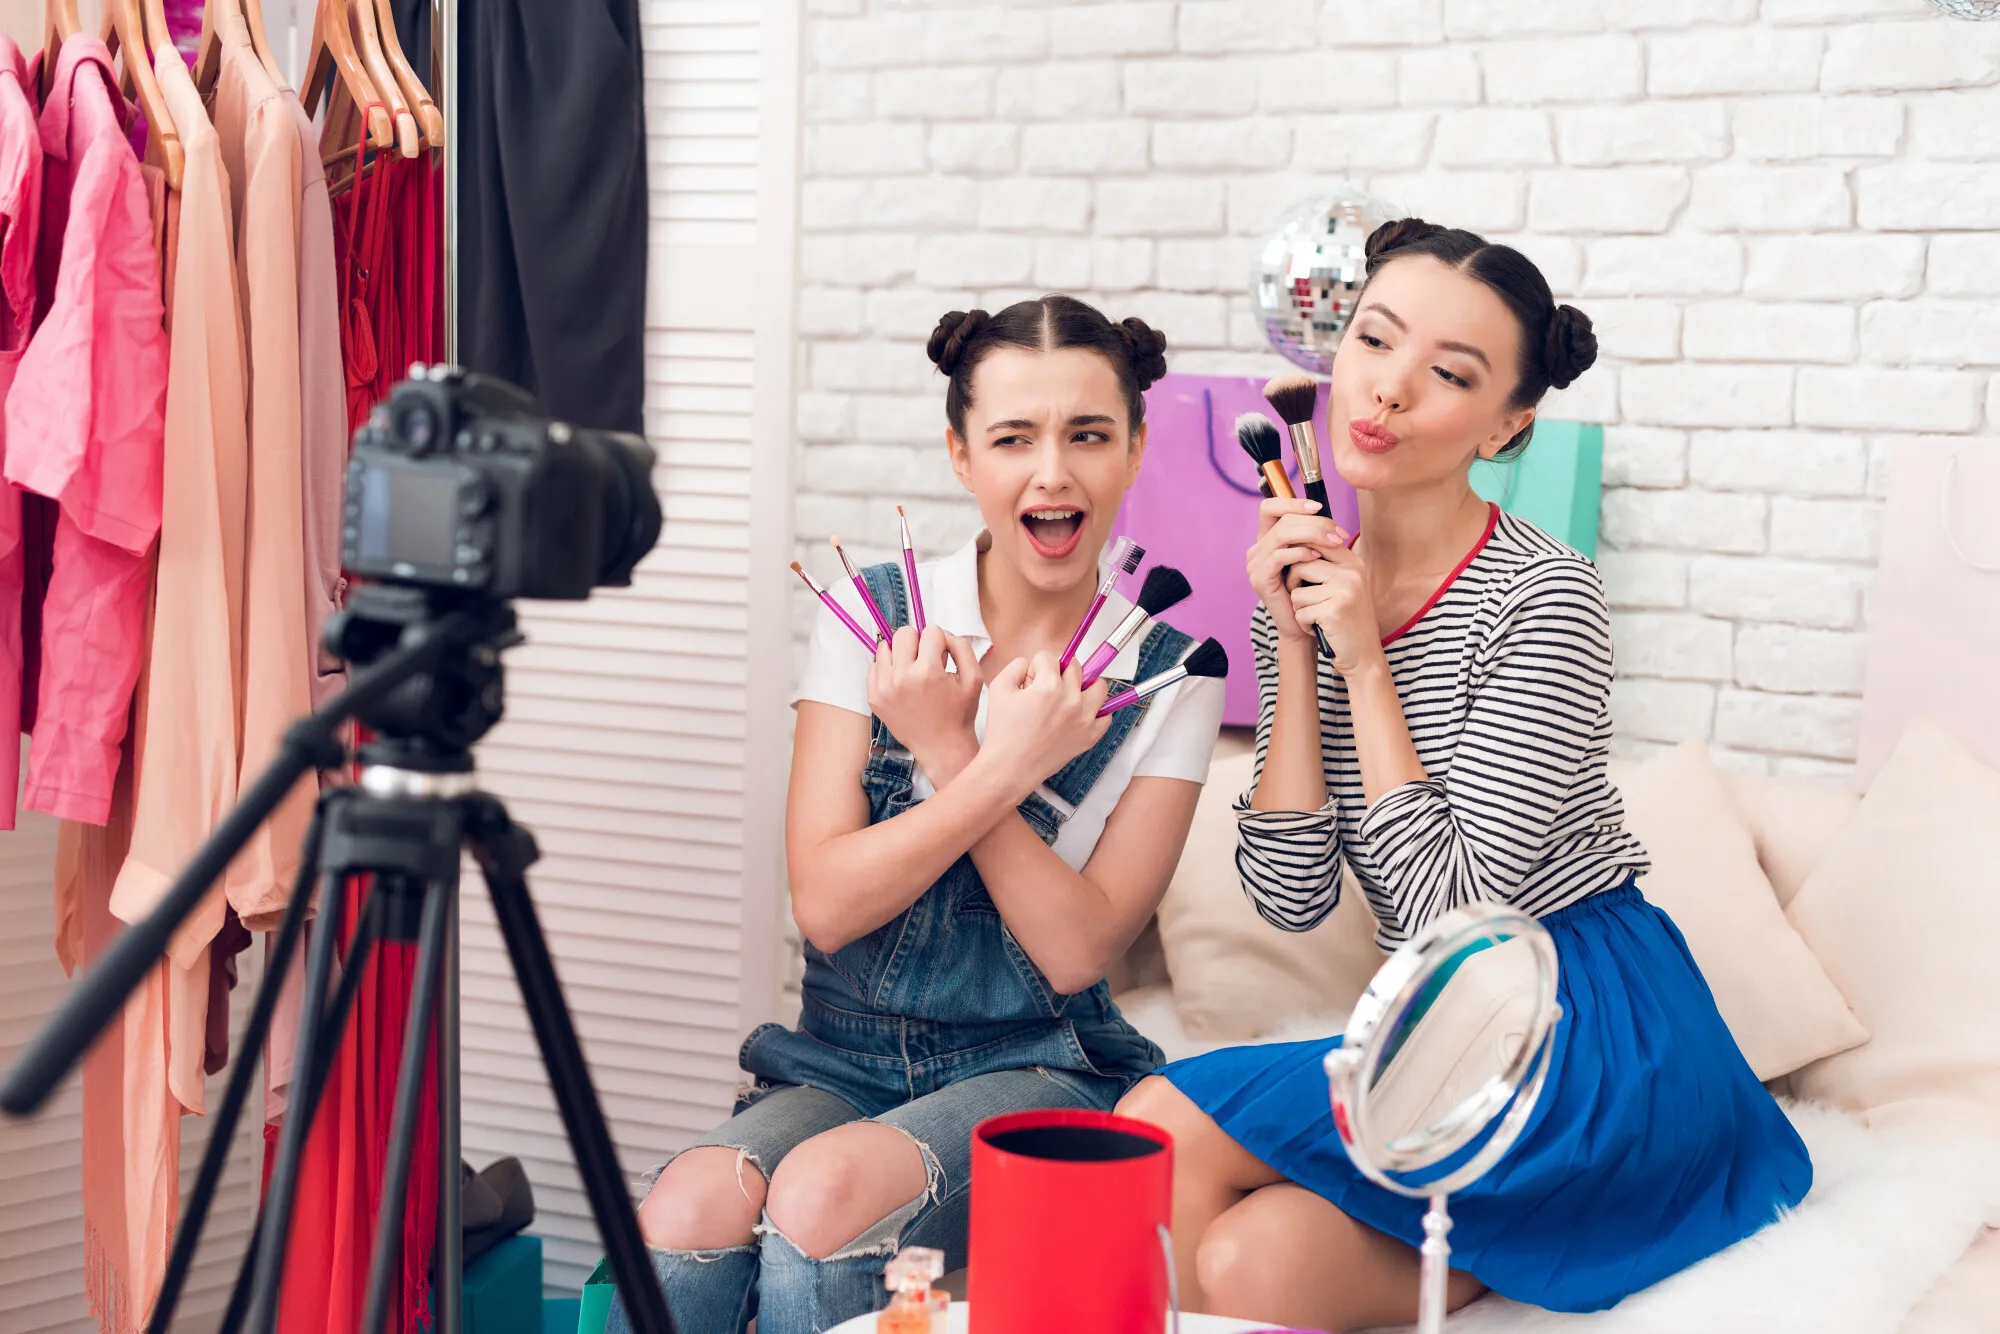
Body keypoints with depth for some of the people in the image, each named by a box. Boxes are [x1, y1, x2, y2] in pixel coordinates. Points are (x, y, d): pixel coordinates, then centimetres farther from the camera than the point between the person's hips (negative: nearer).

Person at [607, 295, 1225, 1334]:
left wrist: (947, 754, -15)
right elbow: (825, 902, -8)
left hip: (1035, 1068, -1)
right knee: (691, 1208, -32)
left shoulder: (1167, 675, -1)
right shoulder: (872, 617, 1)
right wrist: (1002, 769, -17)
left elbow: (1077, 952, -9)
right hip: (842, 1056, 1)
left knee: (825, 1193, -32)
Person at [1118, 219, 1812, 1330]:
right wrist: (1294, 647, -10)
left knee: (1160, 1128, -17)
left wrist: (1366, 662, -17)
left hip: (1592, 1036, -6)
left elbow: (1451, 908, -19)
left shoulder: (1544, 600, -15)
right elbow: (1292, 897, -3)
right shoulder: (1311, 585, 4)